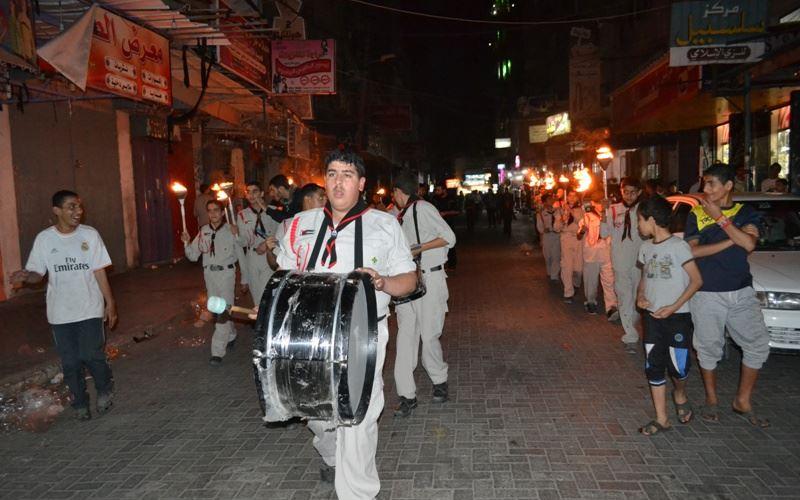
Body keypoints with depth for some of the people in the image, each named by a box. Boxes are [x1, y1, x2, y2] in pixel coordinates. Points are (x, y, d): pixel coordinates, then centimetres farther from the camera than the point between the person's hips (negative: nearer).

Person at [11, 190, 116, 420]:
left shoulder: (90, 235, -3)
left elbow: (99, 272, -1)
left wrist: (110, 303, -2)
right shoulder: (44, 239, -2)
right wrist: (24, 276, -22)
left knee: (92, 355, -5)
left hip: (90, 309, -1)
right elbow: (37, 273, 1)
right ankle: (80, 403, 26)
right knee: (70, 362, 7)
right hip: (60, 313, 1)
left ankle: (105, 389, 23)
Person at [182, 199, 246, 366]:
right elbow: (193, 256, 8)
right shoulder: (203, 231, 6)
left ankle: (218, 352, -9)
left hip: (226, 272, -6)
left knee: (223, 311, -11)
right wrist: (187, 243, -10)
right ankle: (231, 336, 43)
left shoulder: (230, 229, -7)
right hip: (209, 273, 6)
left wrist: (237, 235, -23)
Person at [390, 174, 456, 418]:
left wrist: (419, 248, -16)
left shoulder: (423, 208, -8)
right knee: (405, 335, 0)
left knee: (428, 335, -2)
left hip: (429, 278, -7)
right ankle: (407, 395, 4)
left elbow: (449, 237, -11)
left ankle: (439, 381, 24)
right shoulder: (400, 216, 15)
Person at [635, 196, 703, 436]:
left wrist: (674, 306, -17)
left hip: (677, 317, -6)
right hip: (652, 316, 6)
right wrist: (640, 296, -2)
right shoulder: (646, 248, 8)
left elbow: (696, 280, -10)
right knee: (654, 368, 5)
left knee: (679, 367, -2)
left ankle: (680, 396, 32)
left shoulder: (678, 246, -12)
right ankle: (661, 418, 15)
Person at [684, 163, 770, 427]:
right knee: (709, 348, 7)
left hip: (742, 291, 2)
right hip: (707, 293, -2)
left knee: (758, 345, 2)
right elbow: (692, 251, -11)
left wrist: (720, 217, -13)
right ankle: (711, 399, 25)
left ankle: (743, 401, 18)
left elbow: (749, 244, -14)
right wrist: (731, 240, -13)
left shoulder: (746, 213, 4)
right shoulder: (696, 214, 1)